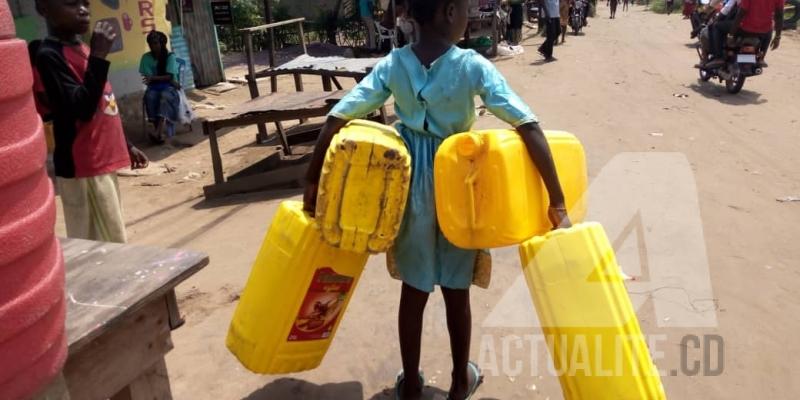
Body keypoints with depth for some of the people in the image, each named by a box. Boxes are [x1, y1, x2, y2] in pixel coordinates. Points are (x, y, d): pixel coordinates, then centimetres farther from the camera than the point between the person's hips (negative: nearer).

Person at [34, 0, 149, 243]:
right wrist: (99, 57, -25)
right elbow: (82, 110, -24)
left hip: (103, 161, 9)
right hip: (83, 168, -9)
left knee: (113, 244, 15)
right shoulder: (50, 55, -14)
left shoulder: (83, 49, 14)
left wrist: (126, 146, 23)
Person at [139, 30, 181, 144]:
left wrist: (153, 78, -26)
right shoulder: (146, 57, 3)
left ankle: (158, 131, -51)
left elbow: (169, 76, -12)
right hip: (154, 87, 2)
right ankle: (162, 132, -41)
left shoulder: (170, 56, -2)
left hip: (169, 87, -2)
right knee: (150, 96, -33)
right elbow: (148, 78, -5)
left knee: (165, 95, -36)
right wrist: (169, 81, -12)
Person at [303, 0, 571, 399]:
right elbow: (528, 127, -21)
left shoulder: (392, 64, -8)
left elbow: (336, 118, -11)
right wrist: (557, 202, -17)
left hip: (411, 188, 2)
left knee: (413, 291, 16)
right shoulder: (473, 66, -15)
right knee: (457, 292, 16)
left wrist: (313, 181, -3)